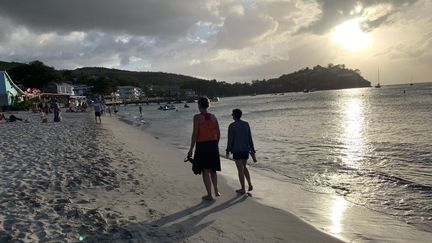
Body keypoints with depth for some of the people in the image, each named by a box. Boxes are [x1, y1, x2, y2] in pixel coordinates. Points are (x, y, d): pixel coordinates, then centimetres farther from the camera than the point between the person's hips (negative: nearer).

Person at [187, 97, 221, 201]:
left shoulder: (197, 117, -10)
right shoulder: (213, 117, 5)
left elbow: (195, 134, -13)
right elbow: (218, 133, 8)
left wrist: (191, 149, -8)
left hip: (202, 146, -5)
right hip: (213, 146, 5)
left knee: (205, 171, 5)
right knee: (213, 170, 22)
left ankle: (209, 195, 11)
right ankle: (216, 191, 27)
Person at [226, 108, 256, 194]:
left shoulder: (232, 126, -10)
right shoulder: (246, 124, 3)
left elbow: (230, 140, -10)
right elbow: (250, 138, 4)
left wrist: (228, 151, 2)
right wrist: (252, 151, 9)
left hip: (237, 151, -5)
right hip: (246, 150, 5)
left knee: (240, 169, 3)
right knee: (244, 167, 22)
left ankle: (243, 189, 10)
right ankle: (250, 185, 12)